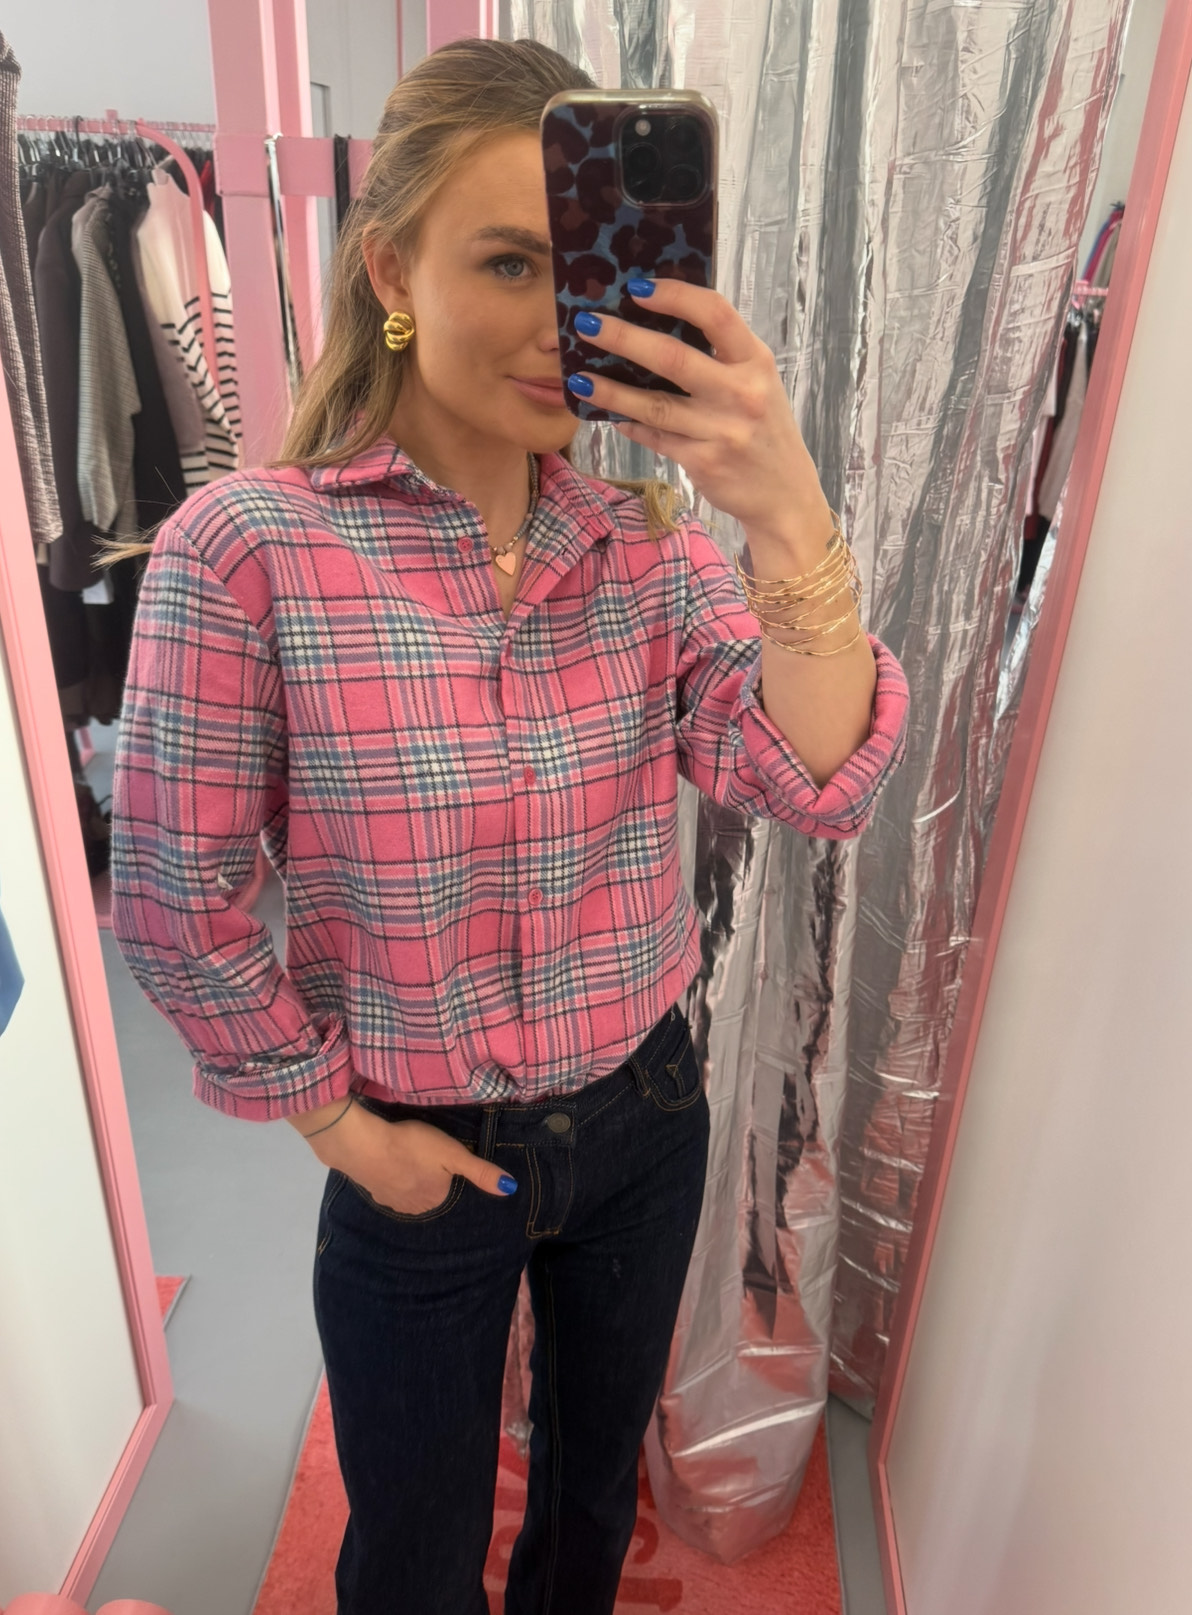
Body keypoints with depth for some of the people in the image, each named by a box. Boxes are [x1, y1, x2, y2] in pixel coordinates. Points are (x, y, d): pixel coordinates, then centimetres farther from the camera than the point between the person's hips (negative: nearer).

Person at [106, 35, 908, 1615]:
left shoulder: (649, 534, -8)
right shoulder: (246, 550, -20)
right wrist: (336, 1121, -8)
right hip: (418, 1160, -3)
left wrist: (789, 518, -34)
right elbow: (175, 908, -14)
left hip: (645, 1116, 4)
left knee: (598, 1470, 31)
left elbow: (821, 785, -20)